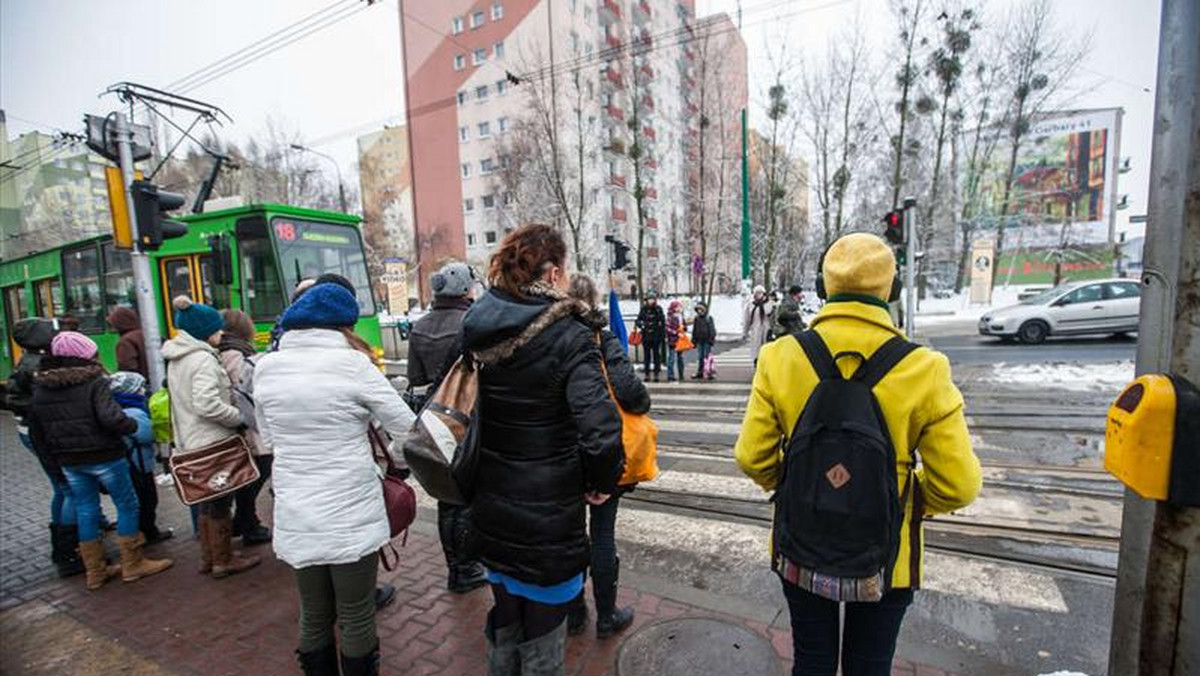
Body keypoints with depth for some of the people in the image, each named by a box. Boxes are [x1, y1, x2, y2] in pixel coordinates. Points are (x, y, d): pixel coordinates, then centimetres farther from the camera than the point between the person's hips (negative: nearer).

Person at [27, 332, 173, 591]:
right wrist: (133, 425, -10)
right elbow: (111, 418, -29)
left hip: (69, 461, 7)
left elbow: (36, 431, 12)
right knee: (127, 505, 7)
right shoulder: (94, 382, -15)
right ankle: (132, 564, 14)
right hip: (104, 457, -6)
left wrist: (54, 456, 20)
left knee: (86, 511, 14)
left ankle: (95, 571, 24)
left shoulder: (40, 388, 6)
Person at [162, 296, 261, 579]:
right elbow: (207, 404, -28)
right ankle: (223, 560, 15)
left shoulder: (177, 359, 12)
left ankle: (209, 556, 31)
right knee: (220, 502, 3)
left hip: (191, 441, 9)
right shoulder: (202, 358, -19)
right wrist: (239, 417, -17)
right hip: (213, 441, -9)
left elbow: (190, 399, 17)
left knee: (208, 500, 19)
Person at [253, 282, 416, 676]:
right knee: (357, 621, 12)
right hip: (351, 517, -5)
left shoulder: (266, 368, 1)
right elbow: (406, 426, -8)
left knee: (314, 618, 21)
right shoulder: (353, 363, -13)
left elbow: (268, 438, 14)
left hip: (296, 519, 5)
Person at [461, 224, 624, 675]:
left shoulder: (479, 330, -3)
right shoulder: (568, 335, -22)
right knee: (542, 638, 18)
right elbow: (601, 432, -32)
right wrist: (601, 483, -13)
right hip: (548, 519, -5)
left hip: (492, 508, 6)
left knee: (503, 618, 29)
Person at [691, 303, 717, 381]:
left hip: (707, 341, -5)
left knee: (706, 356, -5)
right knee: (699, 357, 7)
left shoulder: (709, 318, -4)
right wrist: (693, 340, 12)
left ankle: (708, 372, 0)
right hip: (699, 341, 5)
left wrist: (712, 339, -13)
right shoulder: (696, 319, 9)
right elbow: (694, 330, 15)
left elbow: (712, 330, -6)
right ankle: (700, 372, 14)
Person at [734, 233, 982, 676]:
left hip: (799, 554, 1)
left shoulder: (780, 359, -17)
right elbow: (958, 486, -11)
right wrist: (911, 505, 9)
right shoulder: (923, 370, -18)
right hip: (884, 561, 0)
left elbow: (753, 457, -11)